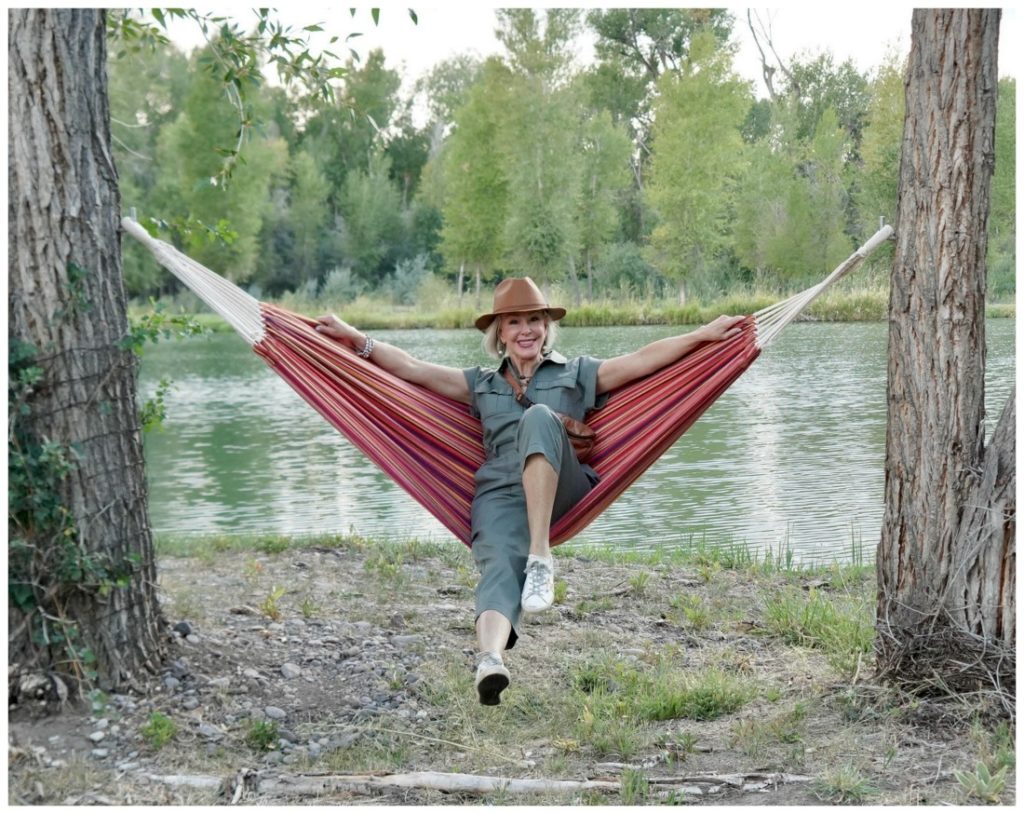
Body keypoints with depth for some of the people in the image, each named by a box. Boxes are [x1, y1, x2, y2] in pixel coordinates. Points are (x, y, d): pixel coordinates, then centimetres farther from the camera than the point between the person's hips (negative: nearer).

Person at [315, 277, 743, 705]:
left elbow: (643, 360, 14)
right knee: (501, 568, -31)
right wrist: (357, 339, 16)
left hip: (563, 491, -1)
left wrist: (705, 334, 5)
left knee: (539, 417, -31)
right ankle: (490, 661, -61)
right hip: (501, 495, 1)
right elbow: (412, 368, 24)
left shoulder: (577, 374, 24)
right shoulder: (481, 384, 29)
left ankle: (541, 555, -40)